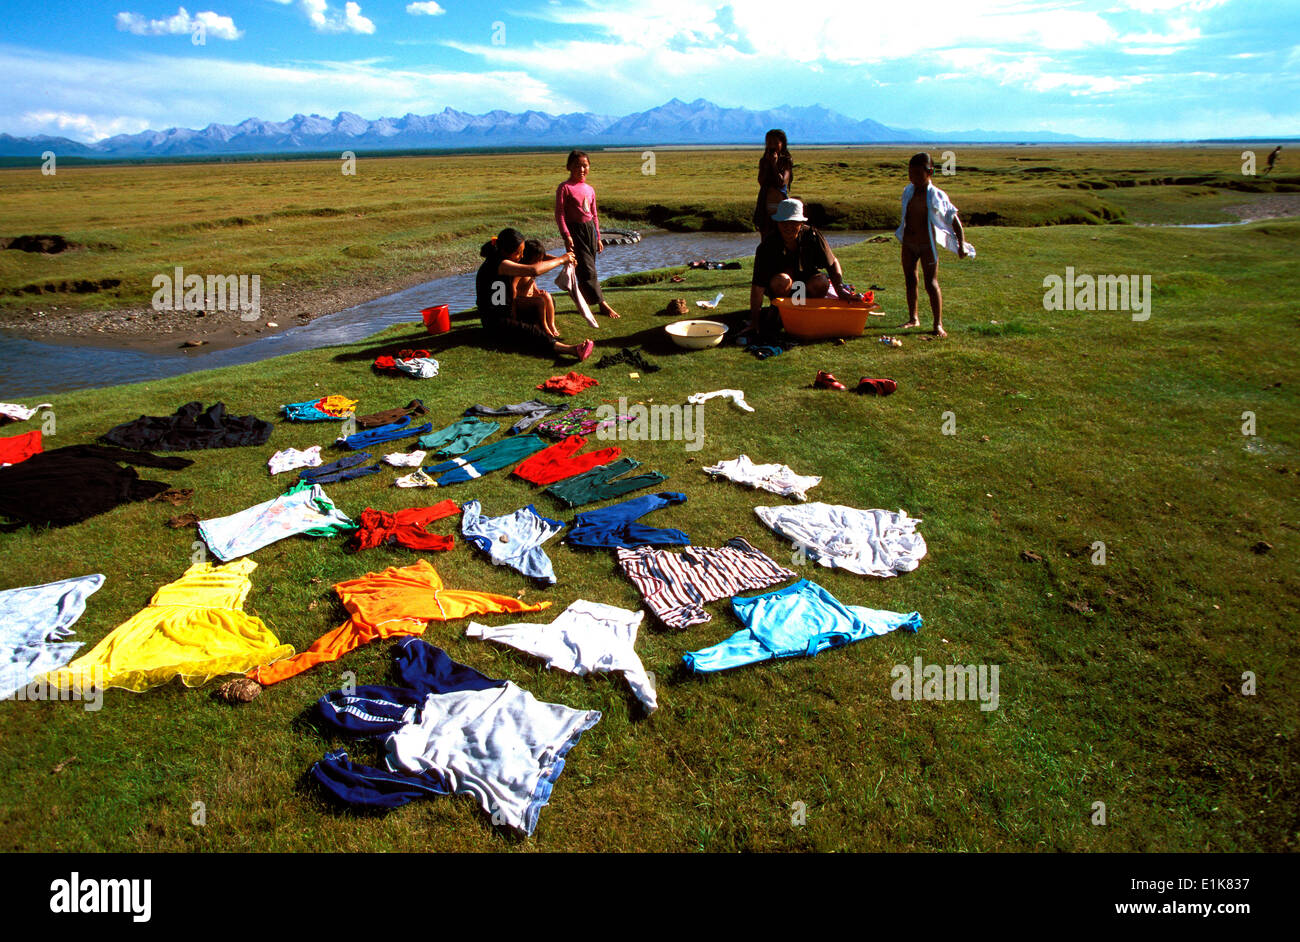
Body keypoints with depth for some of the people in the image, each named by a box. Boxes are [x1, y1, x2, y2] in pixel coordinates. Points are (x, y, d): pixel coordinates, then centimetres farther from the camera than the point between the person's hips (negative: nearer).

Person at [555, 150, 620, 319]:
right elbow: (559, 214, -10)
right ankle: (603, 304, -7)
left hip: (590, 229, 6)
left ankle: (583, 300, 22)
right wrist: (566, 235, -18)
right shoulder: (565, 188, -7)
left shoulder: (589, 189, 12)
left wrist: (598, 237, 17)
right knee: (587, 269, -8)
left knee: (588, 269, 9)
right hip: (575, 229, -6)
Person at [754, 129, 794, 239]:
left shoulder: (786, 161, -1)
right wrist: (767, 164, -8)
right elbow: (761, 181, -5)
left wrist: (774, 164, -11)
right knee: (765, 238, 4)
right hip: (766, 206, 3)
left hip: (781, 204, -3)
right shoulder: (763, 161, 8)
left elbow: (782, 182, -13)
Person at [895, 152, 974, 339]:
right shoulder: (908, 192, 4)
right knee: (910, 281, 12)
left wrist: (961, 245, -10)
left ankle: (938, 325, -3)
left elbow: (954, 221, -7)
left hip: (927, 245, -5)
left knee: (931, 283, -7)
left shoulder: (937, 196, -10)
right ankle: (913, 318, 26)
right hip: (908, 244, 5)